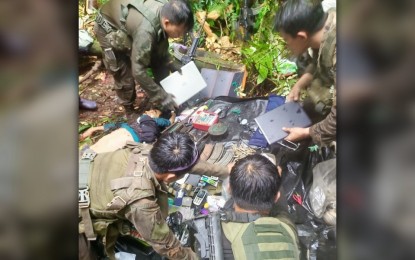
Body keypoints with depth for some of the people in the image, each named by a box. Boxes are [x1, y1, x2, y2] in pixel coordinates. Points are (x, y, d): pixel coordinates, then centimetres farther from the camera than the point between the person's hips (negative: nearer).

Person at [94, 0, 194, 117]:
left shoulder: (166, 10, -21)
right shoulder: (146, 30, -44)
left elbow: (161, 41, -1)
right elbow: (138, 71, -39)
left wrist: (170, 63, -13)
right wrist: (162, 97, -32)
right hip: (109, 29, -7)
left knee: (160, 63, 3)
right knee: (125, 78, -7)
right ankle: (130, 112, 20)